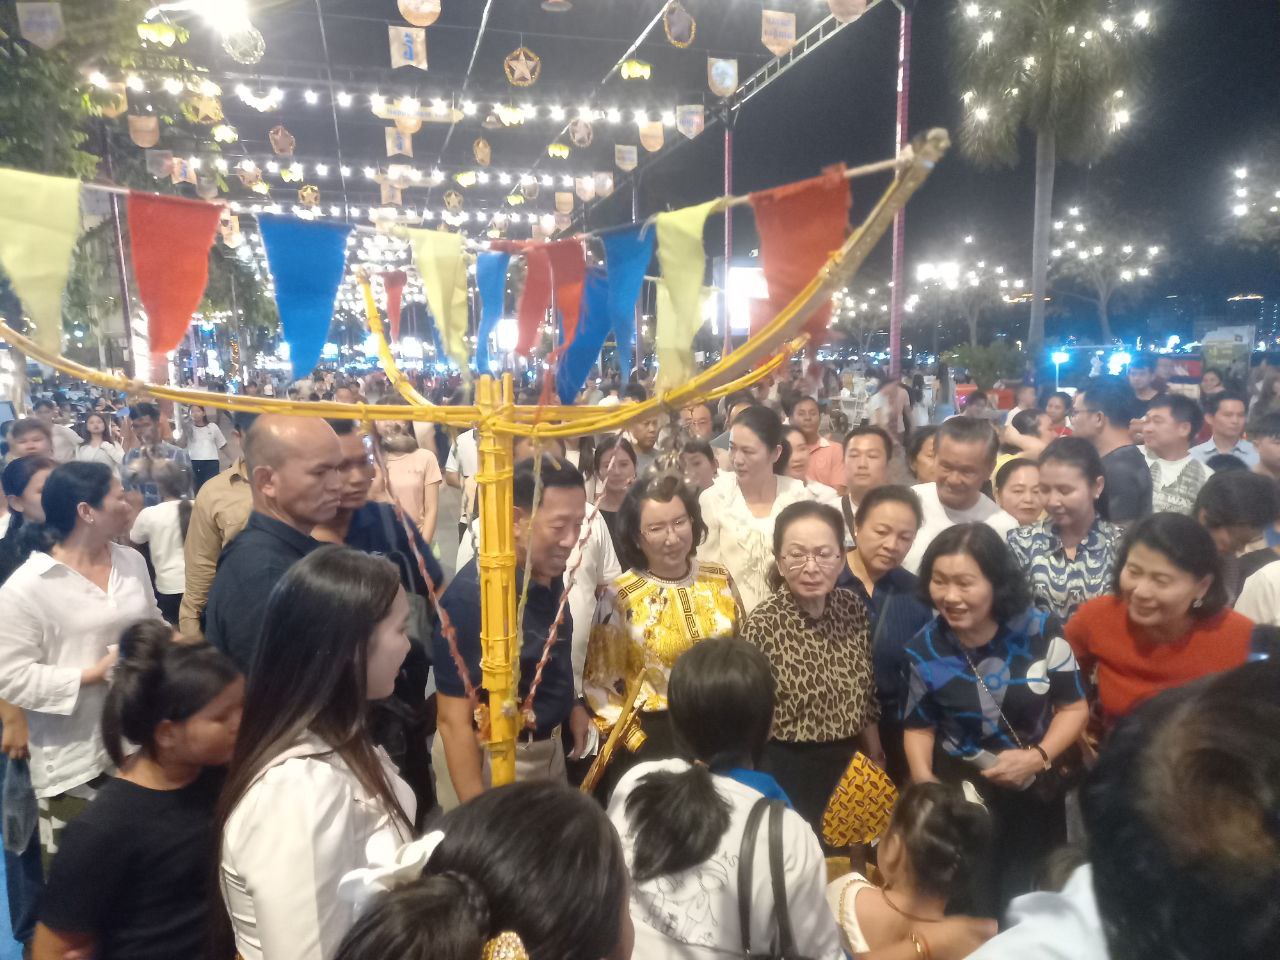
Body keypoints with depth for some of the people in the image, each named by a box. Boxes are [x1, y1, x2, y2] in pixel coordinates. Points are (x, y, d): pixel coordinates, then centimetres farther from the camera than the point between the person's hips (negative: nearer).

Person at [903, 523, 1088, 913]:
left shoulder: (1040, 631, -15)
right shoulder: (924, 650, -12)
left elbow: (1074, 707, -5)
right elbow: (919, 726, 2)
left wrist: (1039, 757, -20)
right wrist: (923, 777, -16)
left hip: (1037, 793, 1)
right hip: (959, 795, 0)